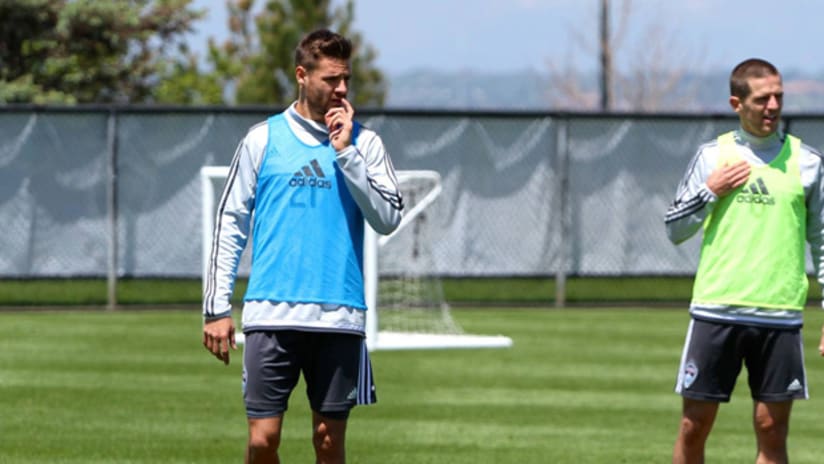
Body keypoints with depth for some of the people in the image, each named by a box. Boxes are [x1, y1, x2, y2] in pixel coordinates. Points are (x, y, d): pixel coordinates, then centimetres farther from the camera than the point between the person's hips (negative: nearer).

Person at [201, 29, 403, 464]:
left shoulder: (364, 143, 8)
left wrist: (346, 151, -9)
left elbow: (387, 218, -3)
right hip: (272, 315, -1)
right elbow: (230, 224, 8)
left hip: (340, 317, 1)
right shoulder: (263, 139, 7)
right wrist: (216, 307, 2)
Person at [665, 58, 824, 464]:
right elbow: (674, 230, 10)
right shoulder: (712, 156, 6)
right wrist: (710, 192, -7)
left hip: (780, 316, 0)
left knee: (772, 430, 0)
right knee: (694, 426, 1)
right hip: (715, 311, 0)